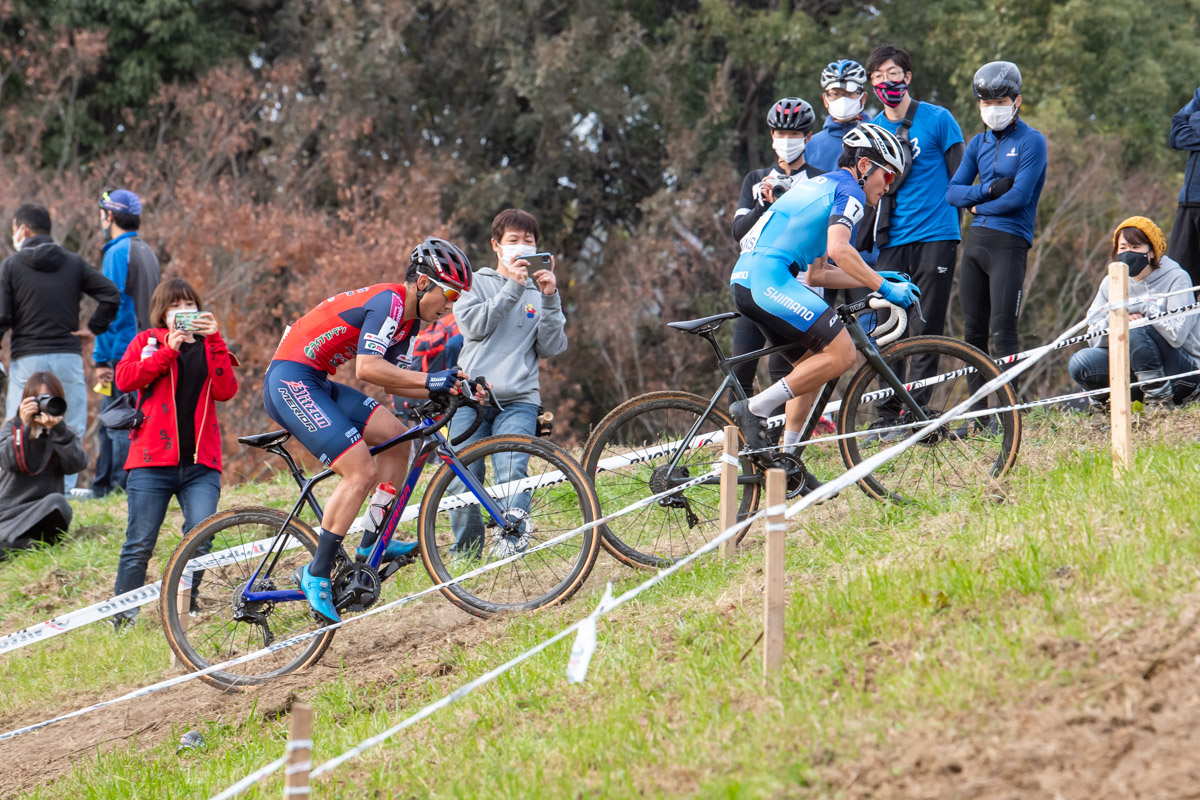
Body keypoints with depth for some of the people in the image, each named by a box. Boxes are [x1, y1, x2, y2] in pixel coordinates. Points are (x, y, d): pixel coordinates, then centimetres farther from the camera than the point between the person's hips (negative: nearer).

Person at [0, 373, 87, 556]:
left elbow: (76, 465, -11)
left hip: (44, 512, 3)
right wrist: (25, 426, -18)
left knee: (56, 501, -35)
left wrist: (59, 429, -22)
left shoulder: (64, 434, 10)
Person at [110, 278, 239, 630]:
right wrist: (168, 351, -10)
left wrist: (215, 341, -5)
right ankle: (123, 619, 6)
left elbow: (225, 390, 1)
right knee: (139, 545, -3)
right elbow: (124, 378, -5)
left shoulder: (209, 347, 19)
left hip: (200, 463, 2)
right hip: (153, 460, -2)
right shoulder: (148, 341, 14)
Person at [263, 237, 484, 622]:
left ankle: (372, 545, 12)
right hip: (290, 382, -10)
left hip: (314, 384, 10)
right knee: (362, 471, -16)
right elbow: (367, 368, -29)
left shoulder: (406, 319, 15)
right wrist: (428, 380, -32)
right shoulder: (389, 301, -17)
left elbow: (394, 382, 16)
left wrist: (451, 390, 4)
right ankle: (317, 574, -10)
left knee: (395, 436, 7)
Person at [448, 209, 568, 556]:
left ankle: (511, 549, -17)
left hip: (519, 400, 0)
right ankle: (465, 554, 7)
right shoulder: (478, 283, 15)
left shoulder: (540, 291, 19)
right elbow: (474, 326, -4)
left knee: (512, 475, -21)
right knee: (462, 483, -8)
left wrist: (549, 298, -5)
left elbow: (552, 347, 7)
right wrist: (512, 288, -9)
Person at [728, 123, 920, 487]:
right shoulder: (848, 191, 0)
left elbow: (817, 273, 30)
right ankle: (755, 409, -10)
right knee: (841, 353, -12)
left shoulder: (822, 186, 31)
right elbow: (839, 250, -17)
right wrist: (884, 288, -10)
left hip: (746, 280, 10)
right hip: (768, 278, -10)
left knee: (812, 365, 18)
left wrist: (876, 279, 27)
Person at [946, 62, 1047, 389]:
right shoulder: (978, 144, 16)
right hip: (976, 239, 7)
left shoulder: (1031, 141, -3)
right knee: (973, 333, 6)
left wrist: (978, 205, -2)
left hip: (1009, 241, -7)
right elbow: (952, 192, 9)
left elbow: (1019, 196, -13)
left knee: (1002, 332, -13)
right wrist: (989, 190, -8)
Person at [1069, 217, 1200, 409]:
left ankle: (1159, 396, -18)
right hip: (1133, 368, 4)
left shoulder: (1176, 279, -8)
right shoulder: (1111, 283, 5)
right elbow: (1094, 339, -2)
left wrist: (1144, 308, -21)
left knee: (1135, 330, -31)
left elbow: (1176, 335, -20)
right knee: (1080, 362, -21)